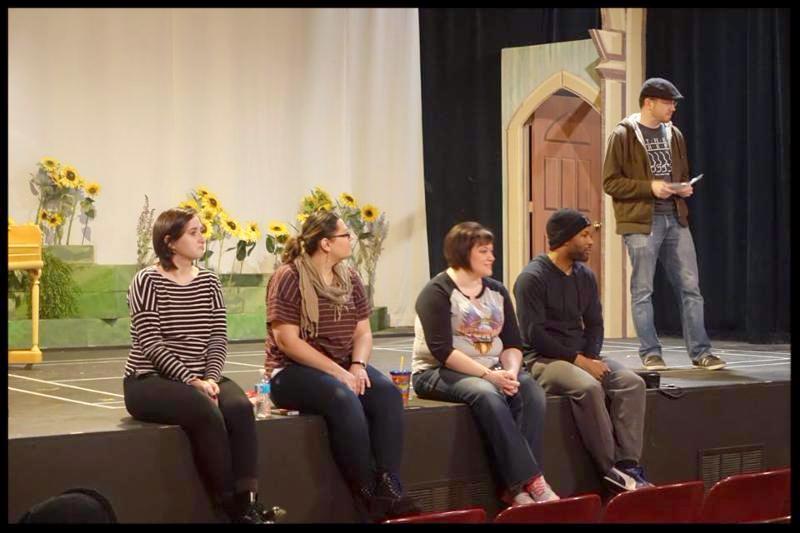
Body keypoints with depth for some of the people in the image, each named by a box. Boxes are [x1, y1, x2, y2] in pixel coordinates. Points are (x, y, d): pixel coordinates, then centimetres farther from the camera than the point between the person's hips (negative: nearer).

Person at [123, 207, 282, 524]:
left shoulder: (209, 281, 11)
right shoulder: (148, 281, -6)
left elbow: (219, 338, 5)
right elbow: (151, 343, -14)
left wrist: (210, 378, -13)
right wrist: (192, 380, -22)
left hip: (199, 379, 5)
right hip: (149, 381, -5)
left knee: (240, 407, -27)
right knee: (206, 411, -33)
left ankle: (248, 502, -29)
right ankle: (231, 507, -25)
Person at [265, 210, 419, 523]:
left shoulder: (349, 278, 10)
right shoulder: (289, 278, -10)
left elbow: (363, 332, 10)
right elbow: (287, 341, -17)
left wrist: (358, 365, -12)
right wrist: (338, 372, -21)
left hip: (343, 368, 6)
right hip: (293, 371, -6)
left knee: (387, 392, -23)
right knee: (345, 399, -34)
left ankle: (390, 490, -26)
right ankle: (369, 498, -25)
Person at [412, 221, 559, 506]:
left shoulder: (496, 291, 13)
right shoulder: (438, 292, -8)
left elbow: (512, 344, 9)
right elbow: (442, 351, -18)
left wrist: (510, 371, -14)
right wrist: (488, 375, -24)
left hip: (493, 370, 6)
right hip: (439, 373, -6)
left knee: (532, 391, -24)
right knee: (487, 395, -36)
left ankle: (515, 486, -29)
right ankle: (531, 481, -35)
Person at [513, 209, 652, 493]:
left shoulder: (585, 276, 12)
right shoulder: (532, 278, -11)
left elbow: (594, 324, 15)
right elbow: (534, 334, -16)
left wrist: (592, 357, -5)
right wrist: (578, 359, -17)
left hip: (581, 356, 7)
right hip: (542, 360, -7)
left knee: (632, 382, -18)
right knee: (588, 387, -34)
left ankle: (628, 465, -23)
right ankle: (610, 469, -25)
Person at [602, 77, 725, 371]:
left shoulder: (674, 135, 13)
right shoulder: (623, 135, -5)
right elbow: (610, 182, -8)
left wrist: (684, 188, 1)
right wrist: (649, 187, -17)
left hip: (675, 220, 6)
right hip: (642, 222, -5)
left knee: (690, 287, 4)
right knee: (643, 291, 0)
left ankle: (700, 351, 9)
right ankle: (650, 353, 9)